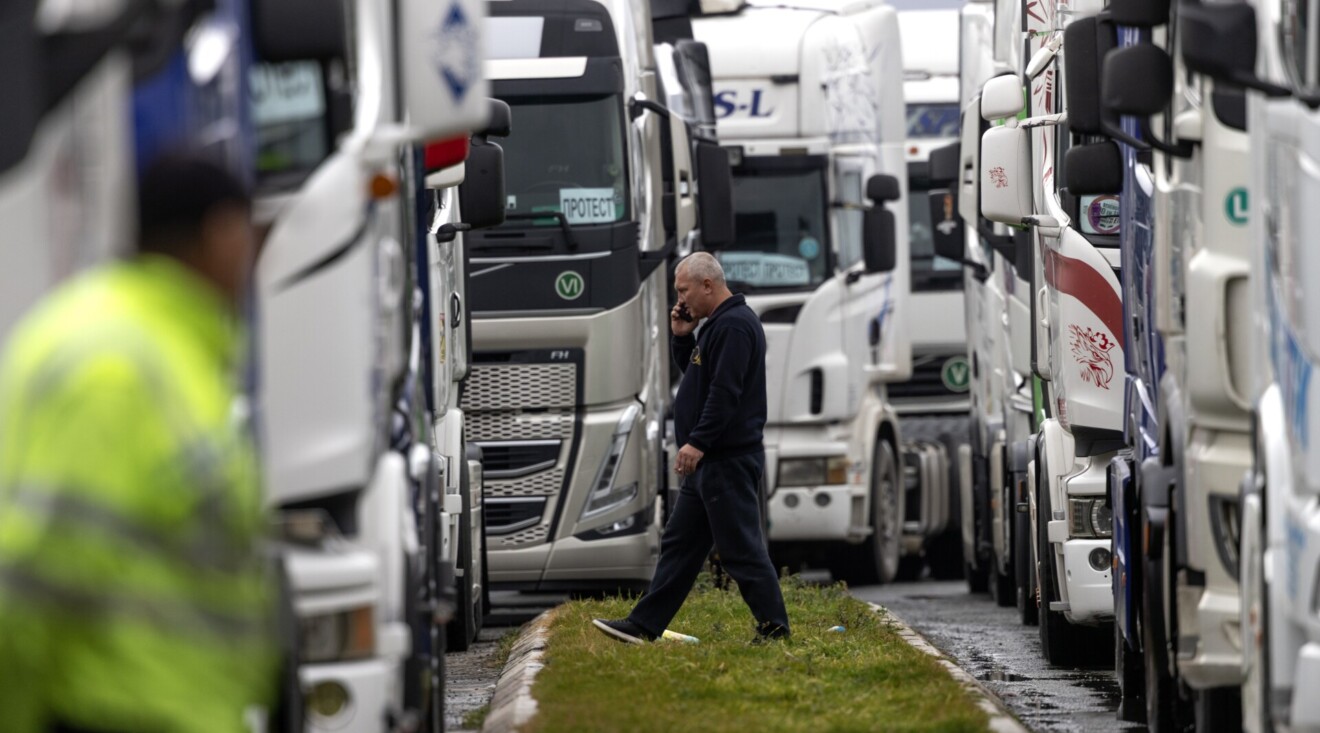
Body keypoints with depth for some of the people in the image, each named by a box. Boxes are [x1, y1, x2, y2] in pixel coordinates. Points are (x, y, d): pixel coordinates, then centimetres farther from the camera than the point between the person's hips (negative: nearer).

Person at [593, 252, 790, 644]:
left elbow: (725, 391, -25)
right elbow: (698, 374, 26)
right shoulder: (719, 322, 17)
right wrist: (682, 338, 11)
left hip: (729, 460, -11)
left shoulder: (734, 325, -17)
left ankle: (774, 629, -3)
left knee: (741, 548, -7)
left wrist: (698, 442, -25)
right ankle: (644, 625, 14)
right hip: (712, 461, 11)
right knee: (679, 543, 11)